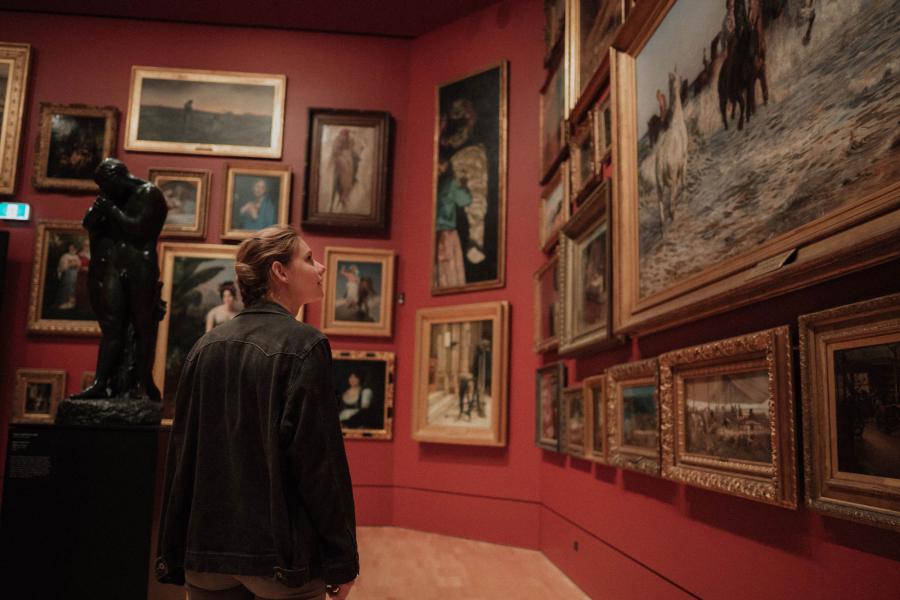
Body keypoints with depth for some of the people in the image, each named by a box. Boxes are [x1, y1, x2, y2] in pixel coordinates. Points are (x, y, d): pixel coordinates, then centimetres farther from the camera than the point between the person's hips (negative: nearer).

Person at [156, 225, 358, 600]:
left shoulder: (207, 347, 6)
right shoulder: (304, 345, -12)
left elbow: (180, 456, 8)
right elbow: (321, 460, -16)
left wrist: (173, 556, 15)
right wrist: (341, 562, -9)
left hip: (207, 555, 6)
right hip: (279, 556, -5)